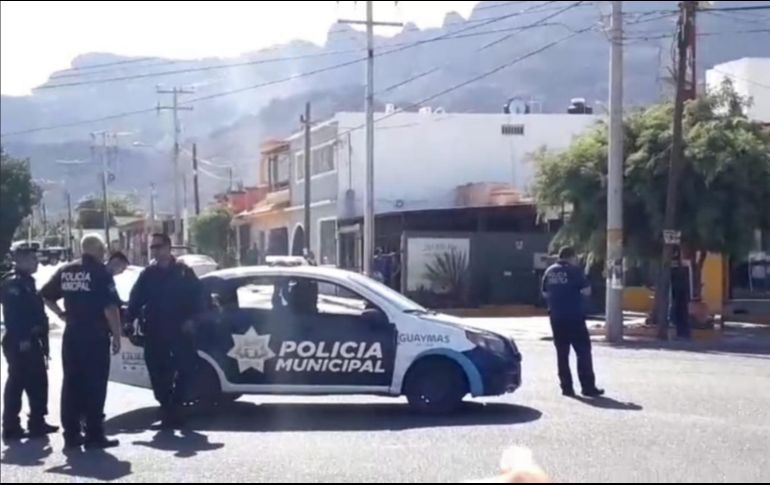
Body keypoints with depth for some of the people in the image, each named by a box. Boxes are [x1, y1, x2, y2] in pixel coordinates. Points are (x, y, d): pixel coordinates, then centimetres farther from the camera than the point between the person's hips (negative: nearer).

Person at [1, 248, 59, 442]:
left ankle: (37, 422, 17)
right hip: (19, 343, -10)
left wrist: (42, 340, 18)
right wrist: (21, 339, -26)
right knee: (17, 383, -6)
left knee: (38, 382, 11)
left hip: (31, 341, 10)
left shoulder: (27, 282, 19)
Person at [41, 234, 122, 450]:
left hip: (72, 335, 6)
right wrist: (116, 335, -10)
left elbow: (46, 295, 16)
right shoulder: (100, 273, -10)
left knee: (71, 384, 10)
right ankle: (94, 435, -1)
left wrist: (62, 314, 16)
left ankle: (71, 434, 12)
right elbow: (110, 308, -15)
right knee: (94, 386, -1)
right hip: (95, 336, -6)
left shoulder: (65, 271, 8)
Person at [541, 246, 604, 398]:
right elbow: (587, 291, -8)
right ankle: (588, 387, -2)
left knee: (562, 353, 10)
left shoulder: (549, 272, 8)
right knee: (583, 351, 1)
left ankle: (566, 387, 9)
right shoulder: (574, 270, -7)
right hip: (574, 317, -5)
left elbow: (545, 294, 13)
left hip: (556, 317, 5)